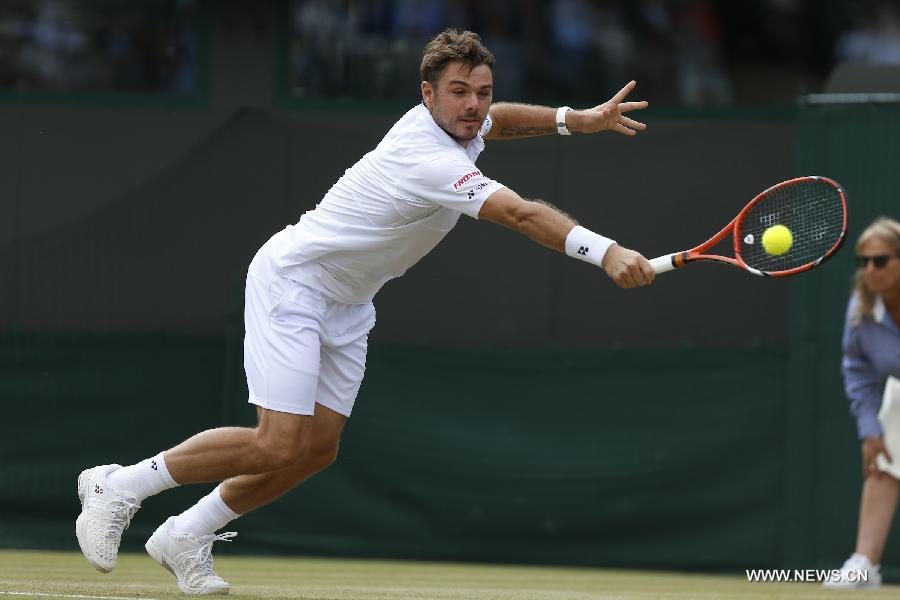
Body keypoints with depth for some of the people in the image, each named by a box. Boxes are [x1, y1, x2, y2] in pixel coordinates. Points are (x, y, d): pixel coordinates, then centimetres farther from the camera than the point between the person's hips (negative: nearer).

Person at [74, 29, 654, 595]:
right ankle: (120, 485, -2)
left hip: (346, 304, 10)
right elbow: (522, 214, -42)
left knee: (317, 451, 4)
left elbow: (496, 121, 25)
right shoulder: (432, 161, -30)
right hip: (293, 278, -10)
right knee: (279, 448, -18)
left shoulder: (457, 125, -1)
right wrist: (606, 252, -52)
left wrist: (577, 118, 11)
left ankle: (186, 537, 19)